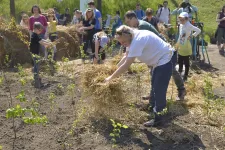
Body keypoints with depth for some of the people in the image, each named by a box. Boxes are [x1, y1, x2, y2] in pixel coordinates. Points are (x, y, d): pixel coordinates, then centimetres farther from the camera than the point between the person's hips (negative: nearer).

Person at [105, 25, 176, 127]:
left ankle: (158, 118, 2)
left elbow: (126, 65, -31)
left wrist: (111, 78, -24)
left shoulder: (138, 41, -32)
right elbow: (126, 57, 10)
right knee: (154, 87, 23)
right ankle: (154, 108, 41)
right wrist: (114, 69, 5)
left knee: (159, 89, -8)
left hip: (166, 59, -11)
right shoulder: (133, 38, -2)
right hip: (160, 60, 11)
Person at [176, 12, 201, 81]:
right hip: (180, 47, 8)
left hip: (186, 47, -8)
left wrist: (191, 36, -19)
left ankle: (185, 76, 14)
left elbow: (198, 30, -23)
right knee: (180, 61, 17)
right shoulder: (181, 25, 6)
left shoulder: (189, 26, -18)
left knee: (186, 62, 4)